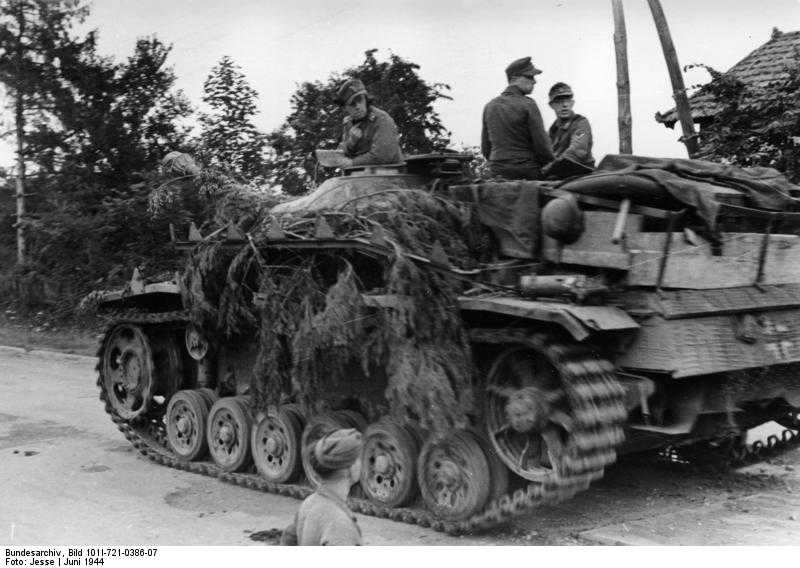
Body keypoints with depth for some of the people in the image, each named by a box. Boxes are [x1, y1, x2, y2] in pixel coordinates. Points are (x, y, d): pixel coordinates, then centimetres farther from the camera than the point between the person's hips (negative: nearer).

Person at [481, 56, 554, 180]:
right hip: (527, 173, -6)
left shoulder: (489, 106, 10)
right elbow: (542, 145, -9)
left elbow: (485, 149, 13)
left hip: (497, 171, 6)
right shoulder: (528, 105, -7)